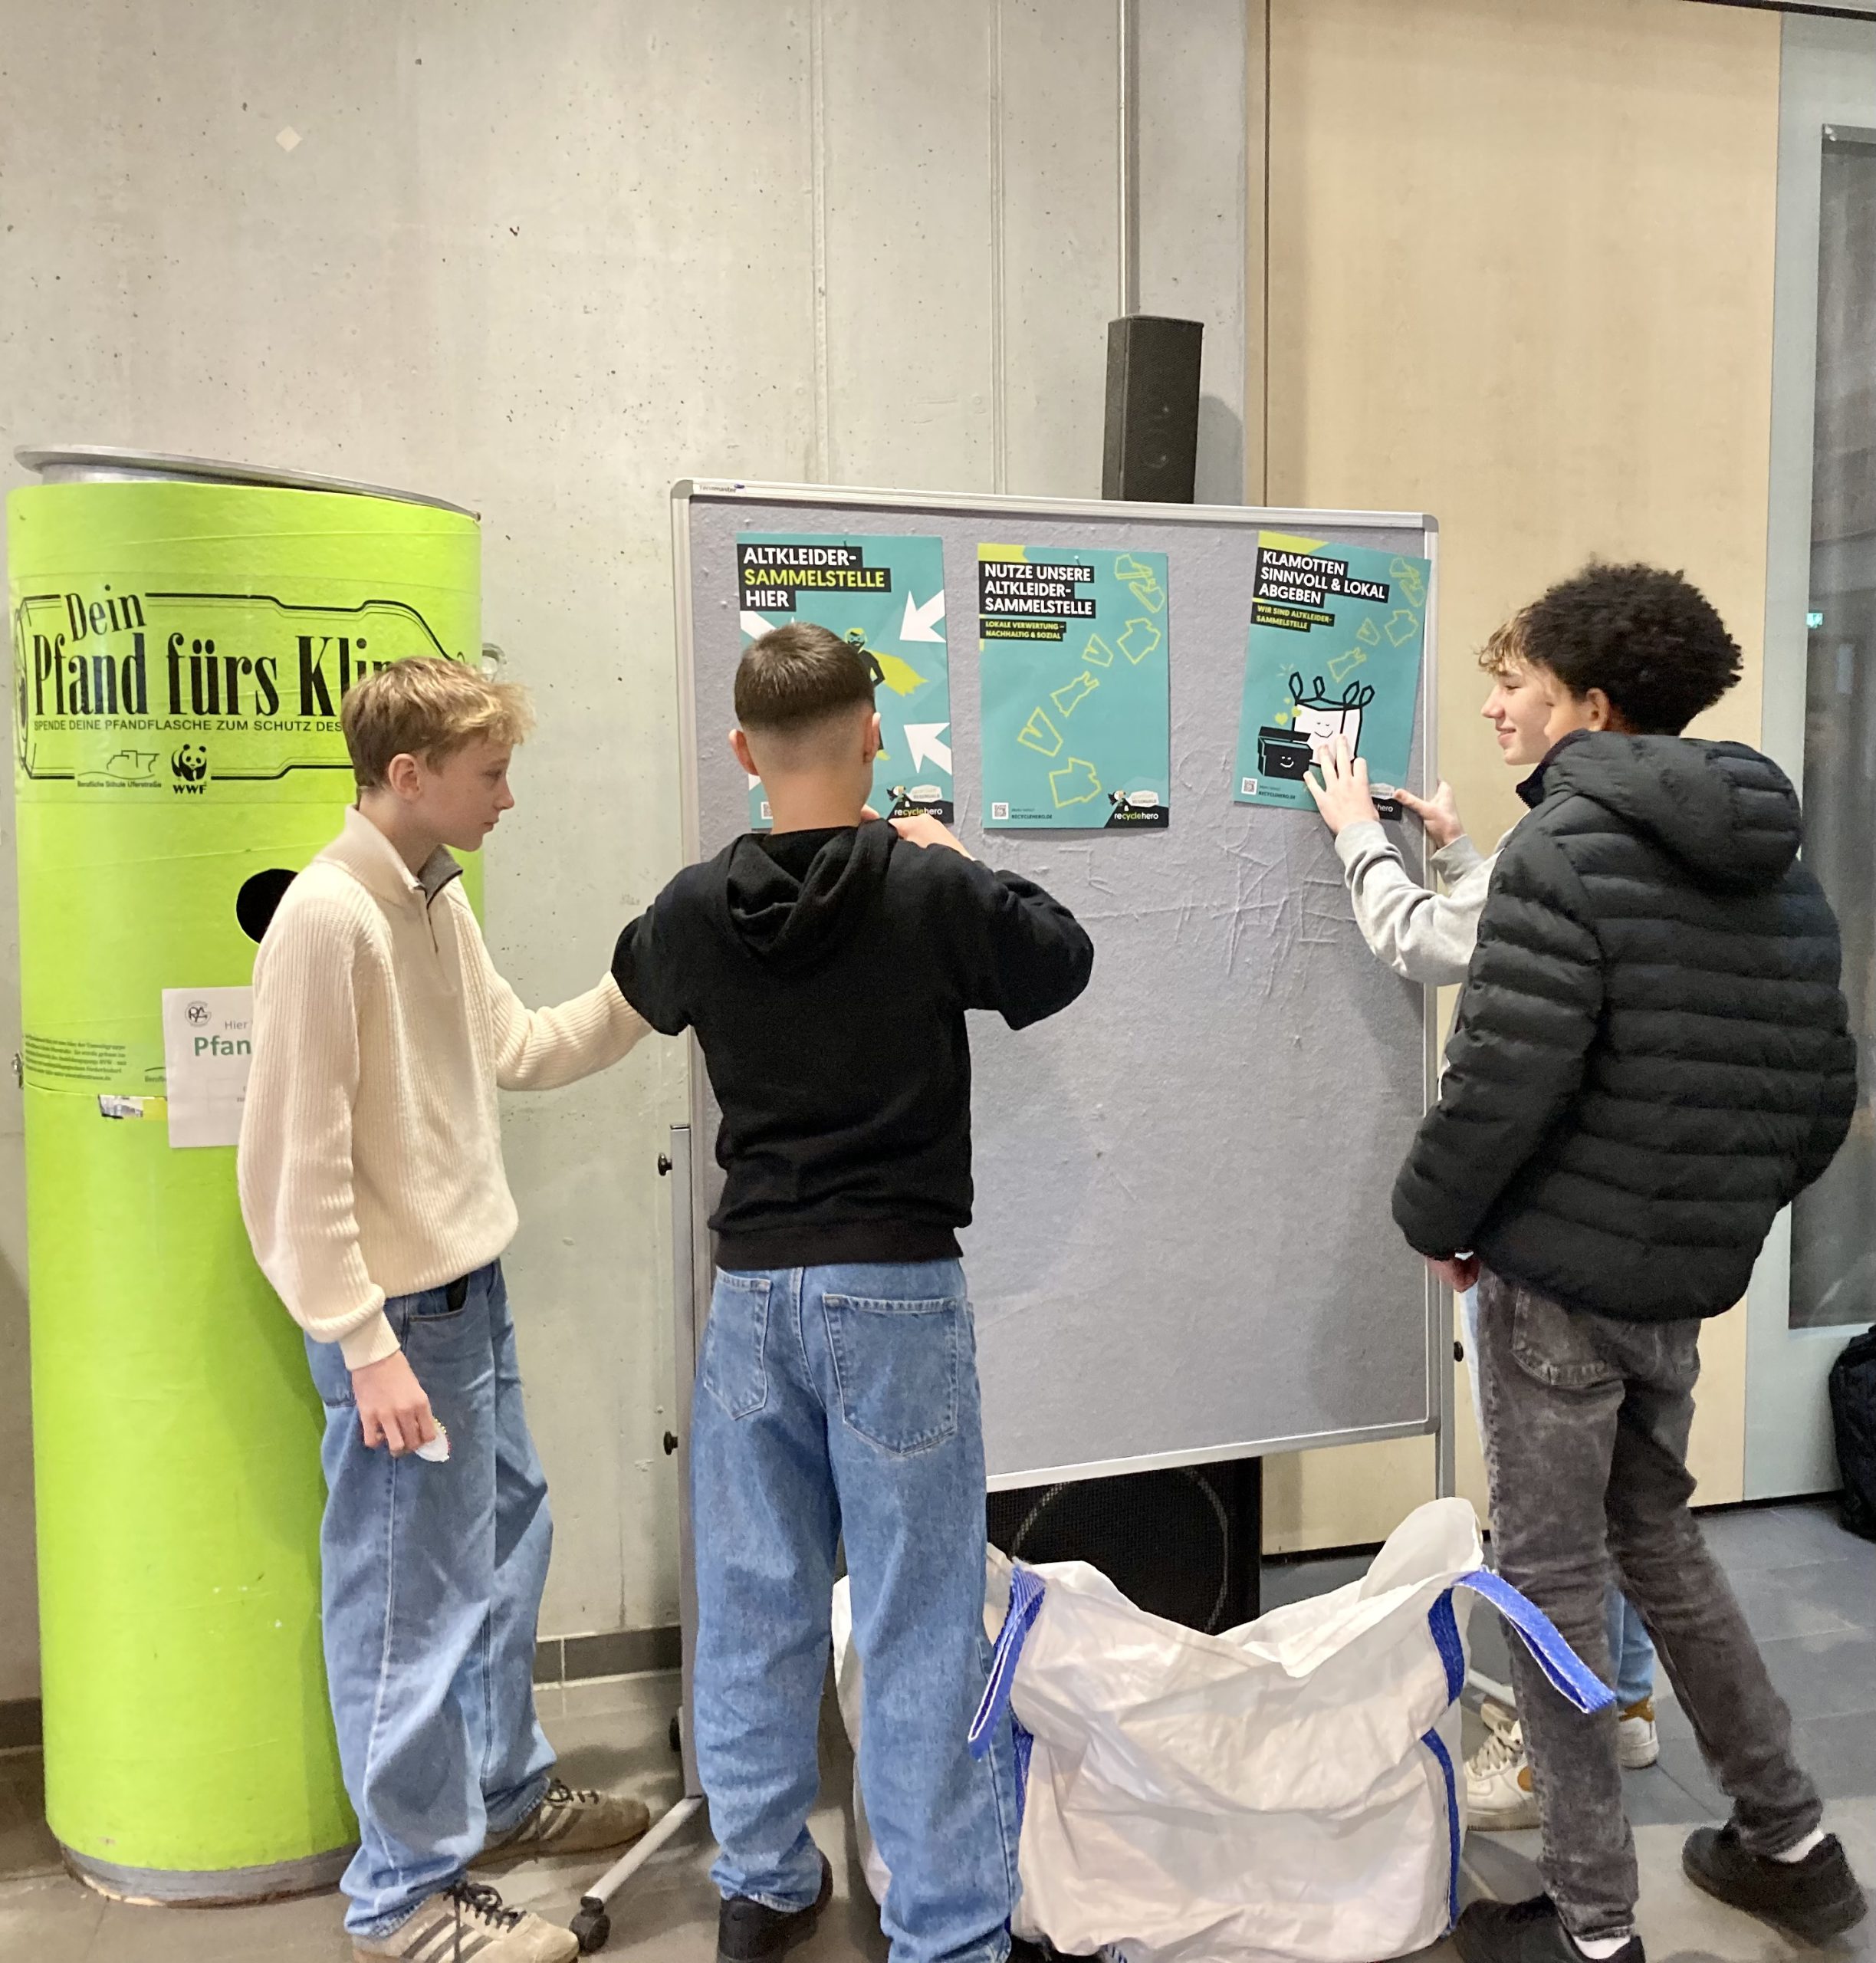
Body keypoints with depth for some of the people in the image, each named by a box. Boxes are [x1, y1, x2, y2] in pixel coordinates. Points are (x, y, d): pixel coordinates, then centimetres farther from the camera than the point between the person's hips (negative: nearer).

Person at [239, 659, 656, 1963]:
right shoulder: (329, 916, -21)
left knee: (509, 1537, 21)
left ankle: (503, 1791, 41)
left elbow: (517, 1051, 16)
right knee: (417, 1597, 4)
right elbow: (297, 1164, -21)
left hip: (473, 1284, 9)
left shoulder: (440, 897, 7)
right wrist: (367, 1348, -19)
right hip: (400, 1313, -9)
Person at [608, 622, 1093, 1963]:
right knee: (920, 1618, 5)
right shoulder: (934, 891, -11)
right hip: (898, 1289, -3)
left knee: (754, 1597, 17)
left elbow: (645, 987, 20)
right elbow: (1062, 964, 7)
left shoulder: (696, 909, -3)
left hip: (753, 1290, 4)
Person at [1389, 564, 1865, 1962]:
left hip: (1554, 1271, -8)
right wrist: (1724, 1216, 20)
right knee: (1659, 1540, 25)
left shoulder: (1567, 852, -16)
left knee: (1553, 1574, 6)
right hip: (1686, 1283, 8)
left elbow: (1504, 1076, -23)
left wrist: (1434, 1217, -7)